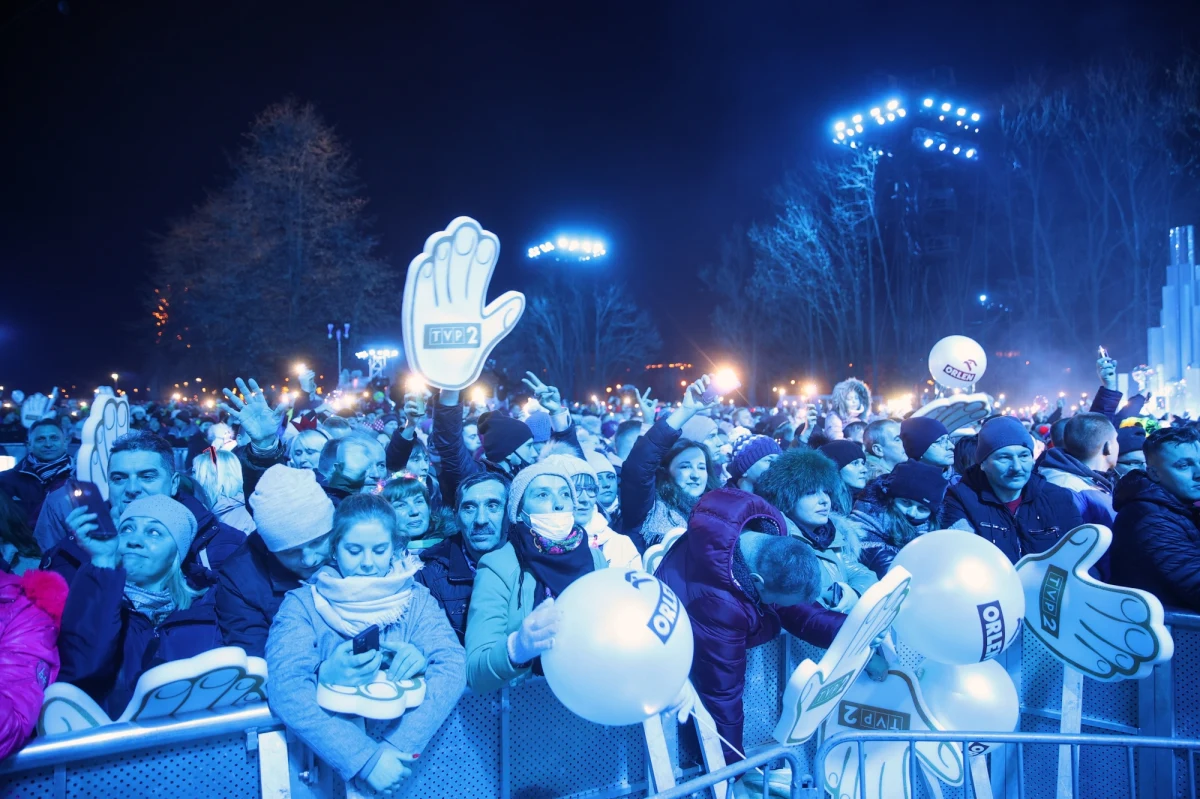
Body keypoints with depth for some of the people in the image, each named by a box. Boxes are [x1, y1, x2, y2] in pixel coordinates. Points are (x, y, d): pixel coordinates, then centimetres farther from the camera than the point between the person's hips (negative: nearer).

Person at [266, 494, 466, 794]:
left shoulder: (414, 598, 5)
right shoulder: (303, 604, 0)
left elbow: (453, 668, -8)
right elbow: (286, 689, -14)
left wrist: (397, 747, -22)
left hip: (404, 743, 1)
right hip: (331, 759, -1)